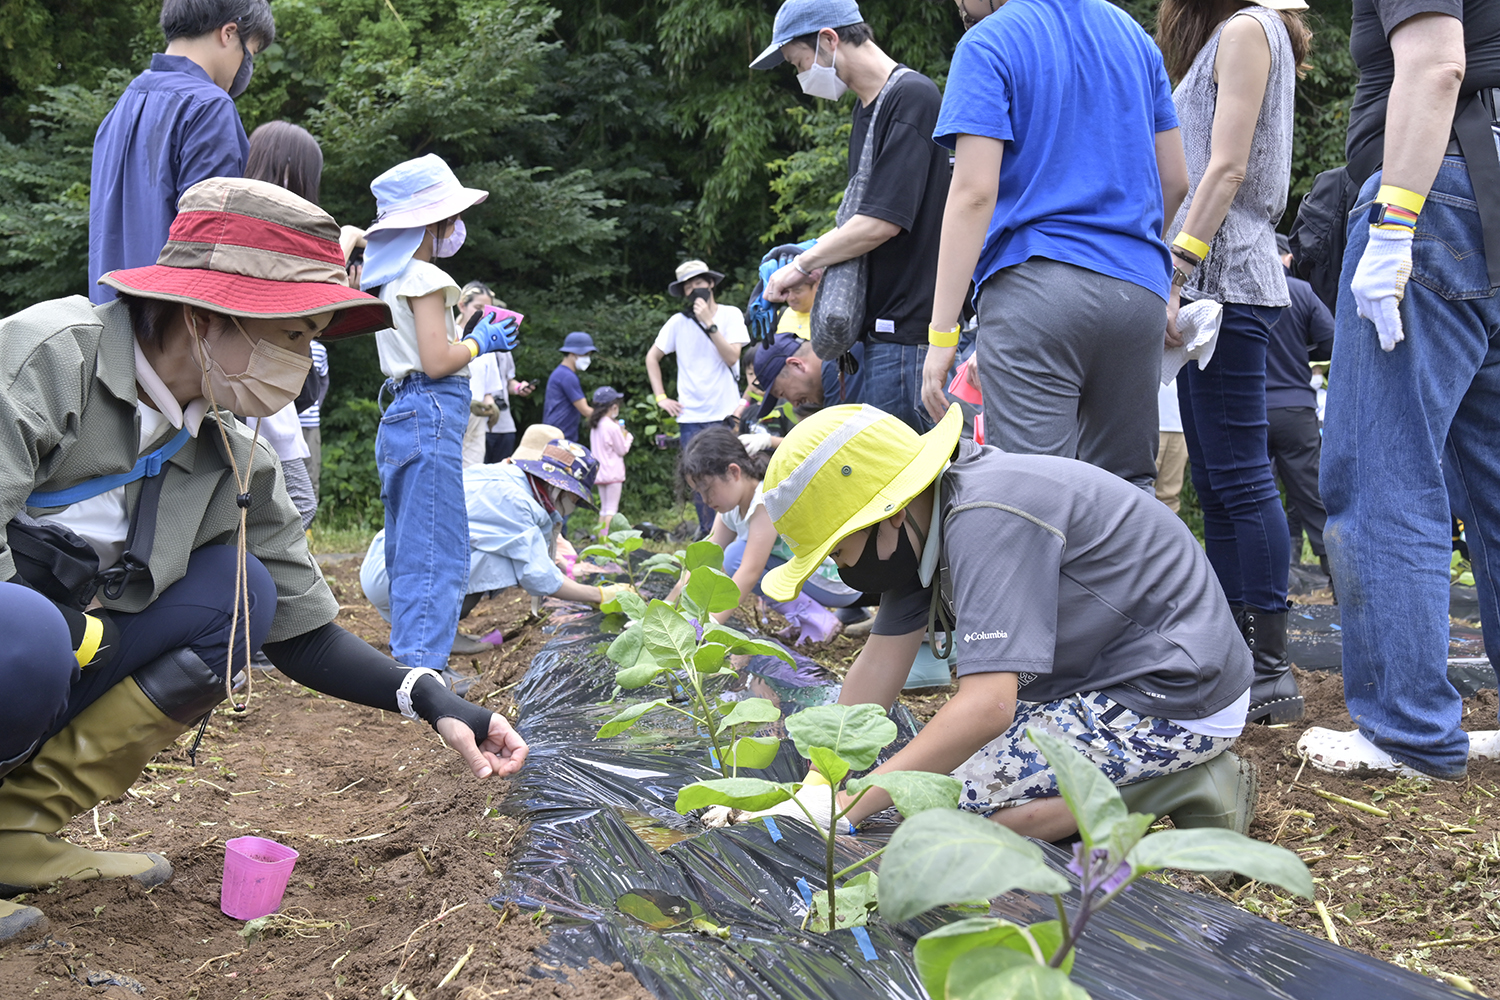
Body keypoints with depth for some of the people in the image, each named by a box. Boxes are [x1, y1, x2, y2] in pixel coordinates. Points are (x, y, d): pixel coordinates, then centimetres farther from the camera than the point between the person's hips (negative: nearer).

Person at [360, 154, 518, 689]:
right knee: (435, 547, -8)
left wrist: (471, 333, 21)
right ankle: (421, 663, -7)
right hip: (431, 416, -10)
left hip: (401, 417, 10)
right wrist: (480, 343, 0)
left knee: (409, 547, 14)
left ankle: (410, 658, 21)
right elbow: (437, 362, -16)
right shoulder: (423, 277, -11)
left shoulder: (388, 279, 18)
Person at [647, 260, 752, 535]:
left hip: (725, 413, -2)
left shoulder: (731, 315, 2)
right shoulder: (678, 322, 6)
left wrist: (708, 322, -14)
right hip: (691, 417, 2)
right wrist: (661, 397, 6)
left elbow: (732, 357, -11)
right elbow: (652, 358, 15)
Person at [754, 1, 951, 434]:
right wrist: (817, 254, 9)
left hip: (906, 327, -9)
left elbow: (883, 221, -19)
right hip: (874, 324, 10)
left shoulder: (912, 97, -13)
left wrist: (805, 264, -8)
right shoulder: (867, 106, 18)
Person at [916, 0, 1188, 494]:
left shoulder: (988, 42, -1)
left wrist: (942, 332, -11)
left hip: (1033, 288, -6)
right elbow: (1174, 179, 19)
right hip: (1139, 289, 6)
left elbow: (974, 192, -11)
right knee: (1126, 489, 11)